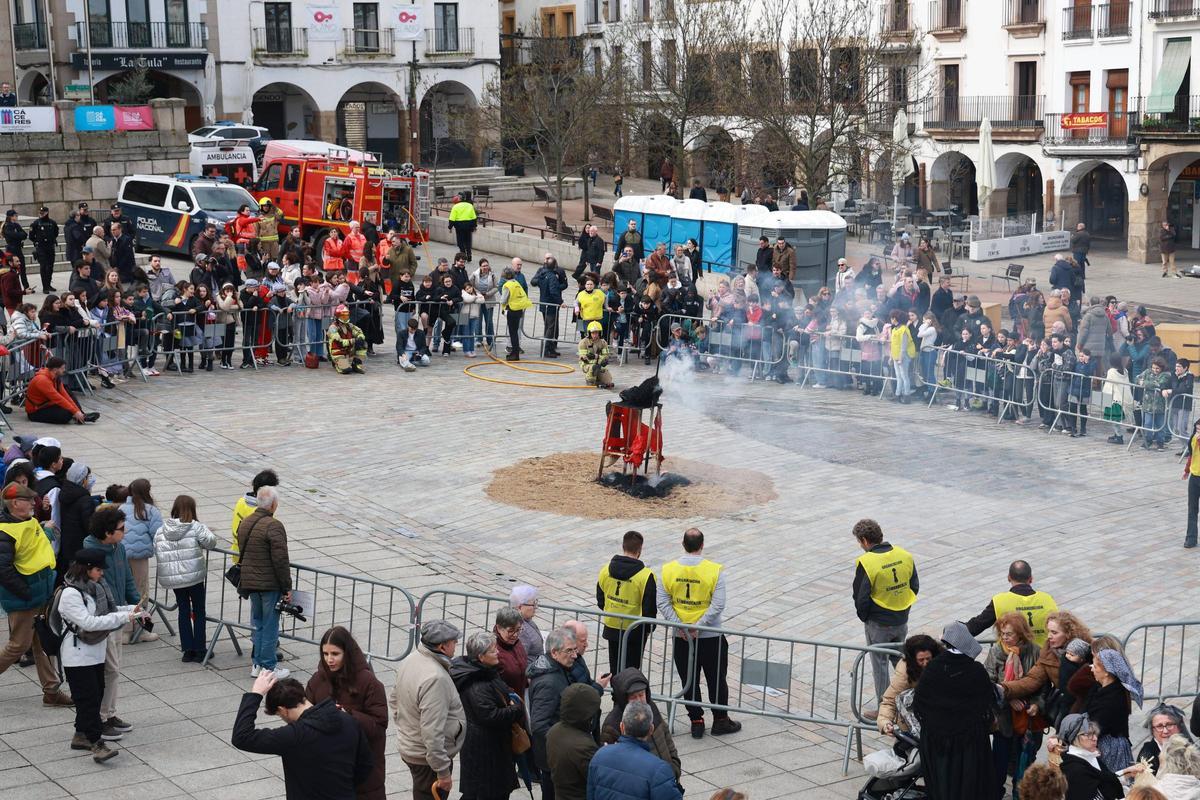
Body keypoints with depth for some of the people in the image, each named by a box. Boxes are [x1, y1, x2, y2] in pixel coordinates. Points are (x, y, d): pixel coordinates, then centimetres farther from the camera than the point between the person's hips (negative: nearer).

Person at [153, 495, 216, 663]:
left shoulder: (161, 530, 1)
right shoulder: (196, 527, -12)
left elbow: (156, 552, 2)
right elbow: (211, 542, -12)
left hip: (173, 578, 4)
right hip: (195, 576, -4)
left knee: (183, 611, 14)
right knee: (199, 612, 10)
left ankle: (187, 649, 14)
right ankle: (199, 650, 11)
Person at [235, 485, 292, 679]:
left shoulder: (245, 523, 8)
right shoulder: (273, 526, -19)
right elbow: (281, 560, -20)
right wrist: (287, 588, -13)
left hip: (249, 581, 8)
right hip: (270, 584, -8)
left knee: (257, 623, 18)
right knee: (270, 626, 1)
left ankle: (256, 664, 23)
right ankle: (268, 668, 5)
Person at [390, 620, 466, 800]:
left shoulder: (411, 659, 1)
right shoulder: (435, 678, -30)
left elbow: (394, 700, 17)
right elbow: (432, 731, -30)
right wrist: (443, 771, -24)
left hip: (408, 749, 10)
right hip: (428, 757, -9)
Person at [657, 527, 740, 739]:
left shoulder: (668, 569, -6)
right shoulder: (715, 571, -13)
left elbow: (663, 603, -9)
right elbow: (718, 605, -18)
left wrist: (680, 626, -11)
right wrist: (698, 627, -15)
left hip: (681, 638, 2)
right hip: (711, 637, -2)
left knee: (689, 681, 14)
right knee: (717, 680, 14)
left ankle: (696, 722, 20)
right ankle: (720, 720, 24)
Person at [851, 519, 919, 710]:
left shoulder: (866, 563, -21)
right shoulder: (905, 556, -4)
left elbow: (861, 597, -15)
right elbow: (915, 586, 5)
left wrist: (864, 617, 3)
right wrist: (902, 609, 14)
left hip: (878, 624, -5)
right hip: (902, 622, 5)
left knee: (880, 665, 9)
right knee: (899, 659, 25)